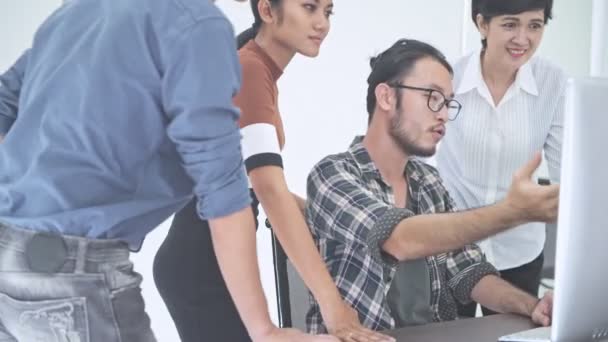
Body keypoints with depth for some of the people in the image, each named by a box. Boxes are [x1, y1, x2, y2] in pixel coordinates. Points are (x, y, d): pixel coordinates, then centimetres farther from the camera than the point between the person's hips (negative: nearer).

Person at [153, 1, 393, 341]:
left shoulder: (259, 71, 11)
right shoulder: (247, 70, -19)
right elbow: (270, 189, -30)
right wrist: (331, 302, -35)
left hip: (216, 257, 10)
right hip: (199, 261, -10)